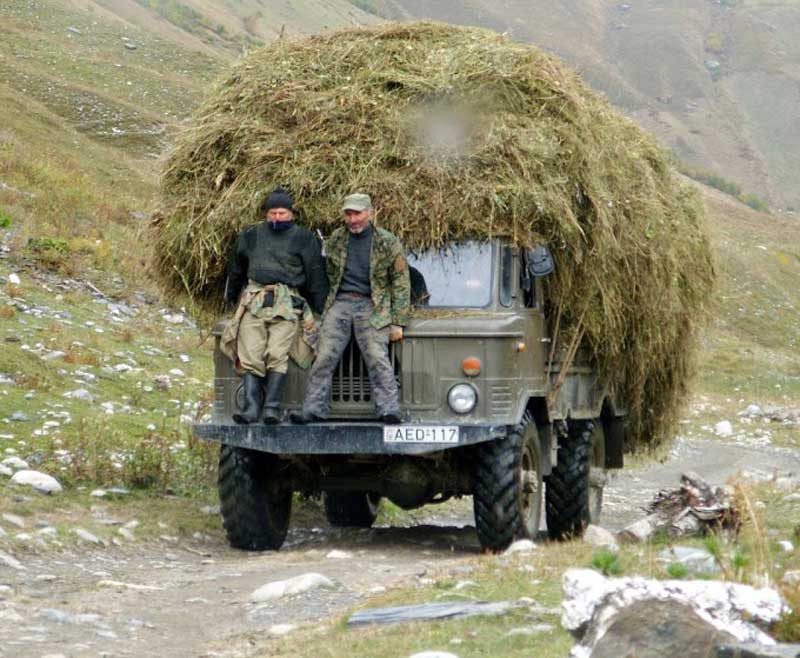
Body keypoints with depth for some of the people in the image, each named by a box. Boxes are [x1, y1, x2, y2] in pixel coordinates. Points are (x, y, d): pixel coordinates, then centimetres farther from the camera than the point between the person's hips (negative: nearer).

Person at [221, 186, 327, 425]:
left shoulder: (304, 239, 9)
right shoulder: (251, 236, 18)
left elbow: (316, 277, 8)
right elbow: (236, 270, 30)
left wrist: (318, 311, 4)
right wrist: (232, 299, 32)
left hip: (287, 305, -3)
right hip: (253, 303, 3)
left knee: (277, 355, -15)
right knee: (250, 357, -8)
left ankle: (272, 407, -14)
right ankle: (251, 407, -12)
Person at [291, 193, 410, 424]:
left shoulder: (388, 243, 1)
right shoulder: (335, 240, 12)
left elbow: (401, 284, 2)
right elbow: (327, 274, 21)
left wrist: (397, 322, -4)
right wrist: (323, 306, 13)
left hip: (371, 306, -3)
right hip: (339, 303, 3)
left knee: (377, 359, -17)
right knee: (324, 358, -8)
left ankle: (389, 411, -18)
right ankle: (313, 411, -7)